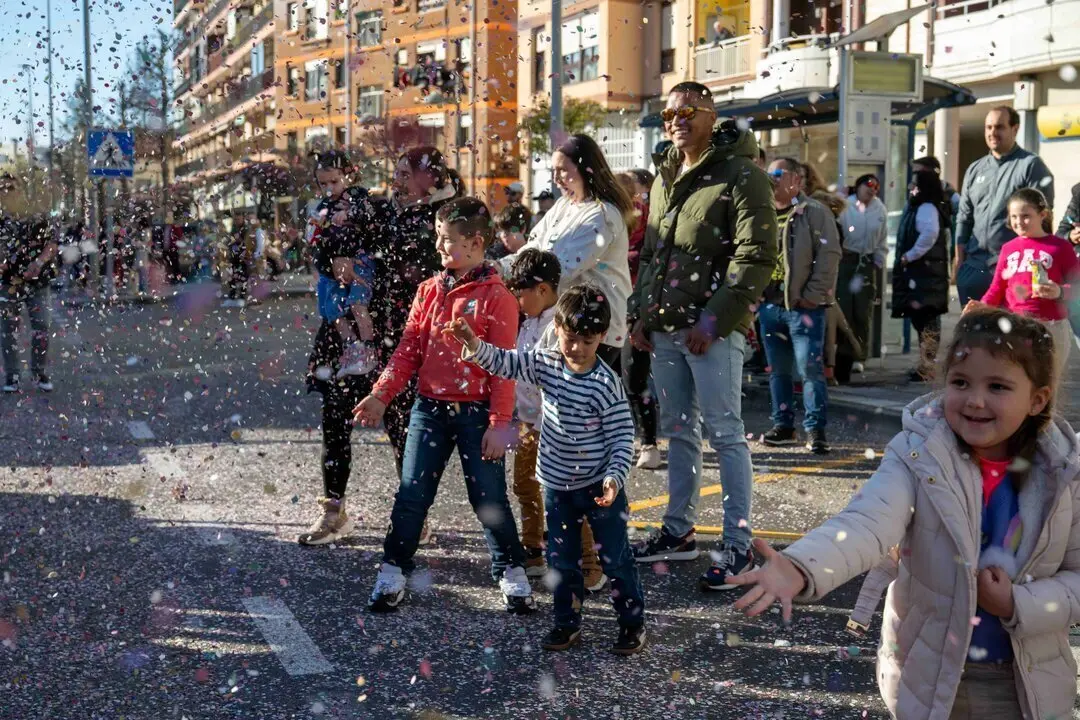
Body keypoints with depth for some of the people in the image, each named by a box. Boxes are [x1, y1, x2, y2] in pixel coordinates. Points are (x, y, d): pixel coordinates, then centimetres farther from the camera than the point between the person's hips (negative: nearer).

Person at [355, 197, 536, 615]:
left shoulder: (496, 296, -8)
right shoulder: (429, 290, 8)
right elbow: (409, 349, 8)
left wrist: (499, 423, -13)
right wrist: (382, 395, -3)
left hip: (476, 413, -4)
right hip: (429, 408, 4)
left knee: (490, 498, 3)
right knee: (411, 493, 5)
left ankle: (512, 573, 20)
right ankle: (393, 573, 17)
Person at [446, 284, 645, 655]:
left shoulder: (606, 383, -17)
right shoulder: (545, 364, -3)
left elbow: (623, 437, -15)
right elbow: (503, 362, -4)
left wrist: (614, 478, -25)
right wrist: (474, 343, -23)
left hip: (600, 486, -5)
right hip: (558, 486, 5)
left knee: (615, 558, 6)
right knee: (562, 560, 14)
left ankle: (632, 623, 21)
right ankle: (568, 624, 28)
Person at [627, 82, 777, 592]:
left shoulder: (741, 175, -9)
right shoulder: (664, 177, 17)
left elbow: (757, 257, -16)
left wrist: (714, 321, -19)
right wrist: (642, 312, 14)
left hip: (712, 330, -8)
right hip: (665, 328, 8)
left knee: (725, 433, -5)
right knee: (678, 431, 15)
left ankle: (737, 546, 2)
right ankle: (679, 531, 26)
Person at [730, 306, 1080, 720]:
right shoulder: (918, 454, -16)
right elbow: (867, 523, -33)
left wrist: (1018, 606, -19)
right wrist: (801, 569, -51)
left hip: (1027, 684, 1)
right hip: (929, 674, -1)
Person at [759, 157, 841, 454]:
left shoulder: (815, 212, -5)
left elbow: (829, 256, -10)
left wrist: (812, 295, -13)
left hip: (804, 306, -6)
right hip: (769, 305, 6)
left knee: (810, 368, -7)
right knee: (777, 370, 11)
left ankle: (815, 429, 1)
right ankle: (782, 424, 21)